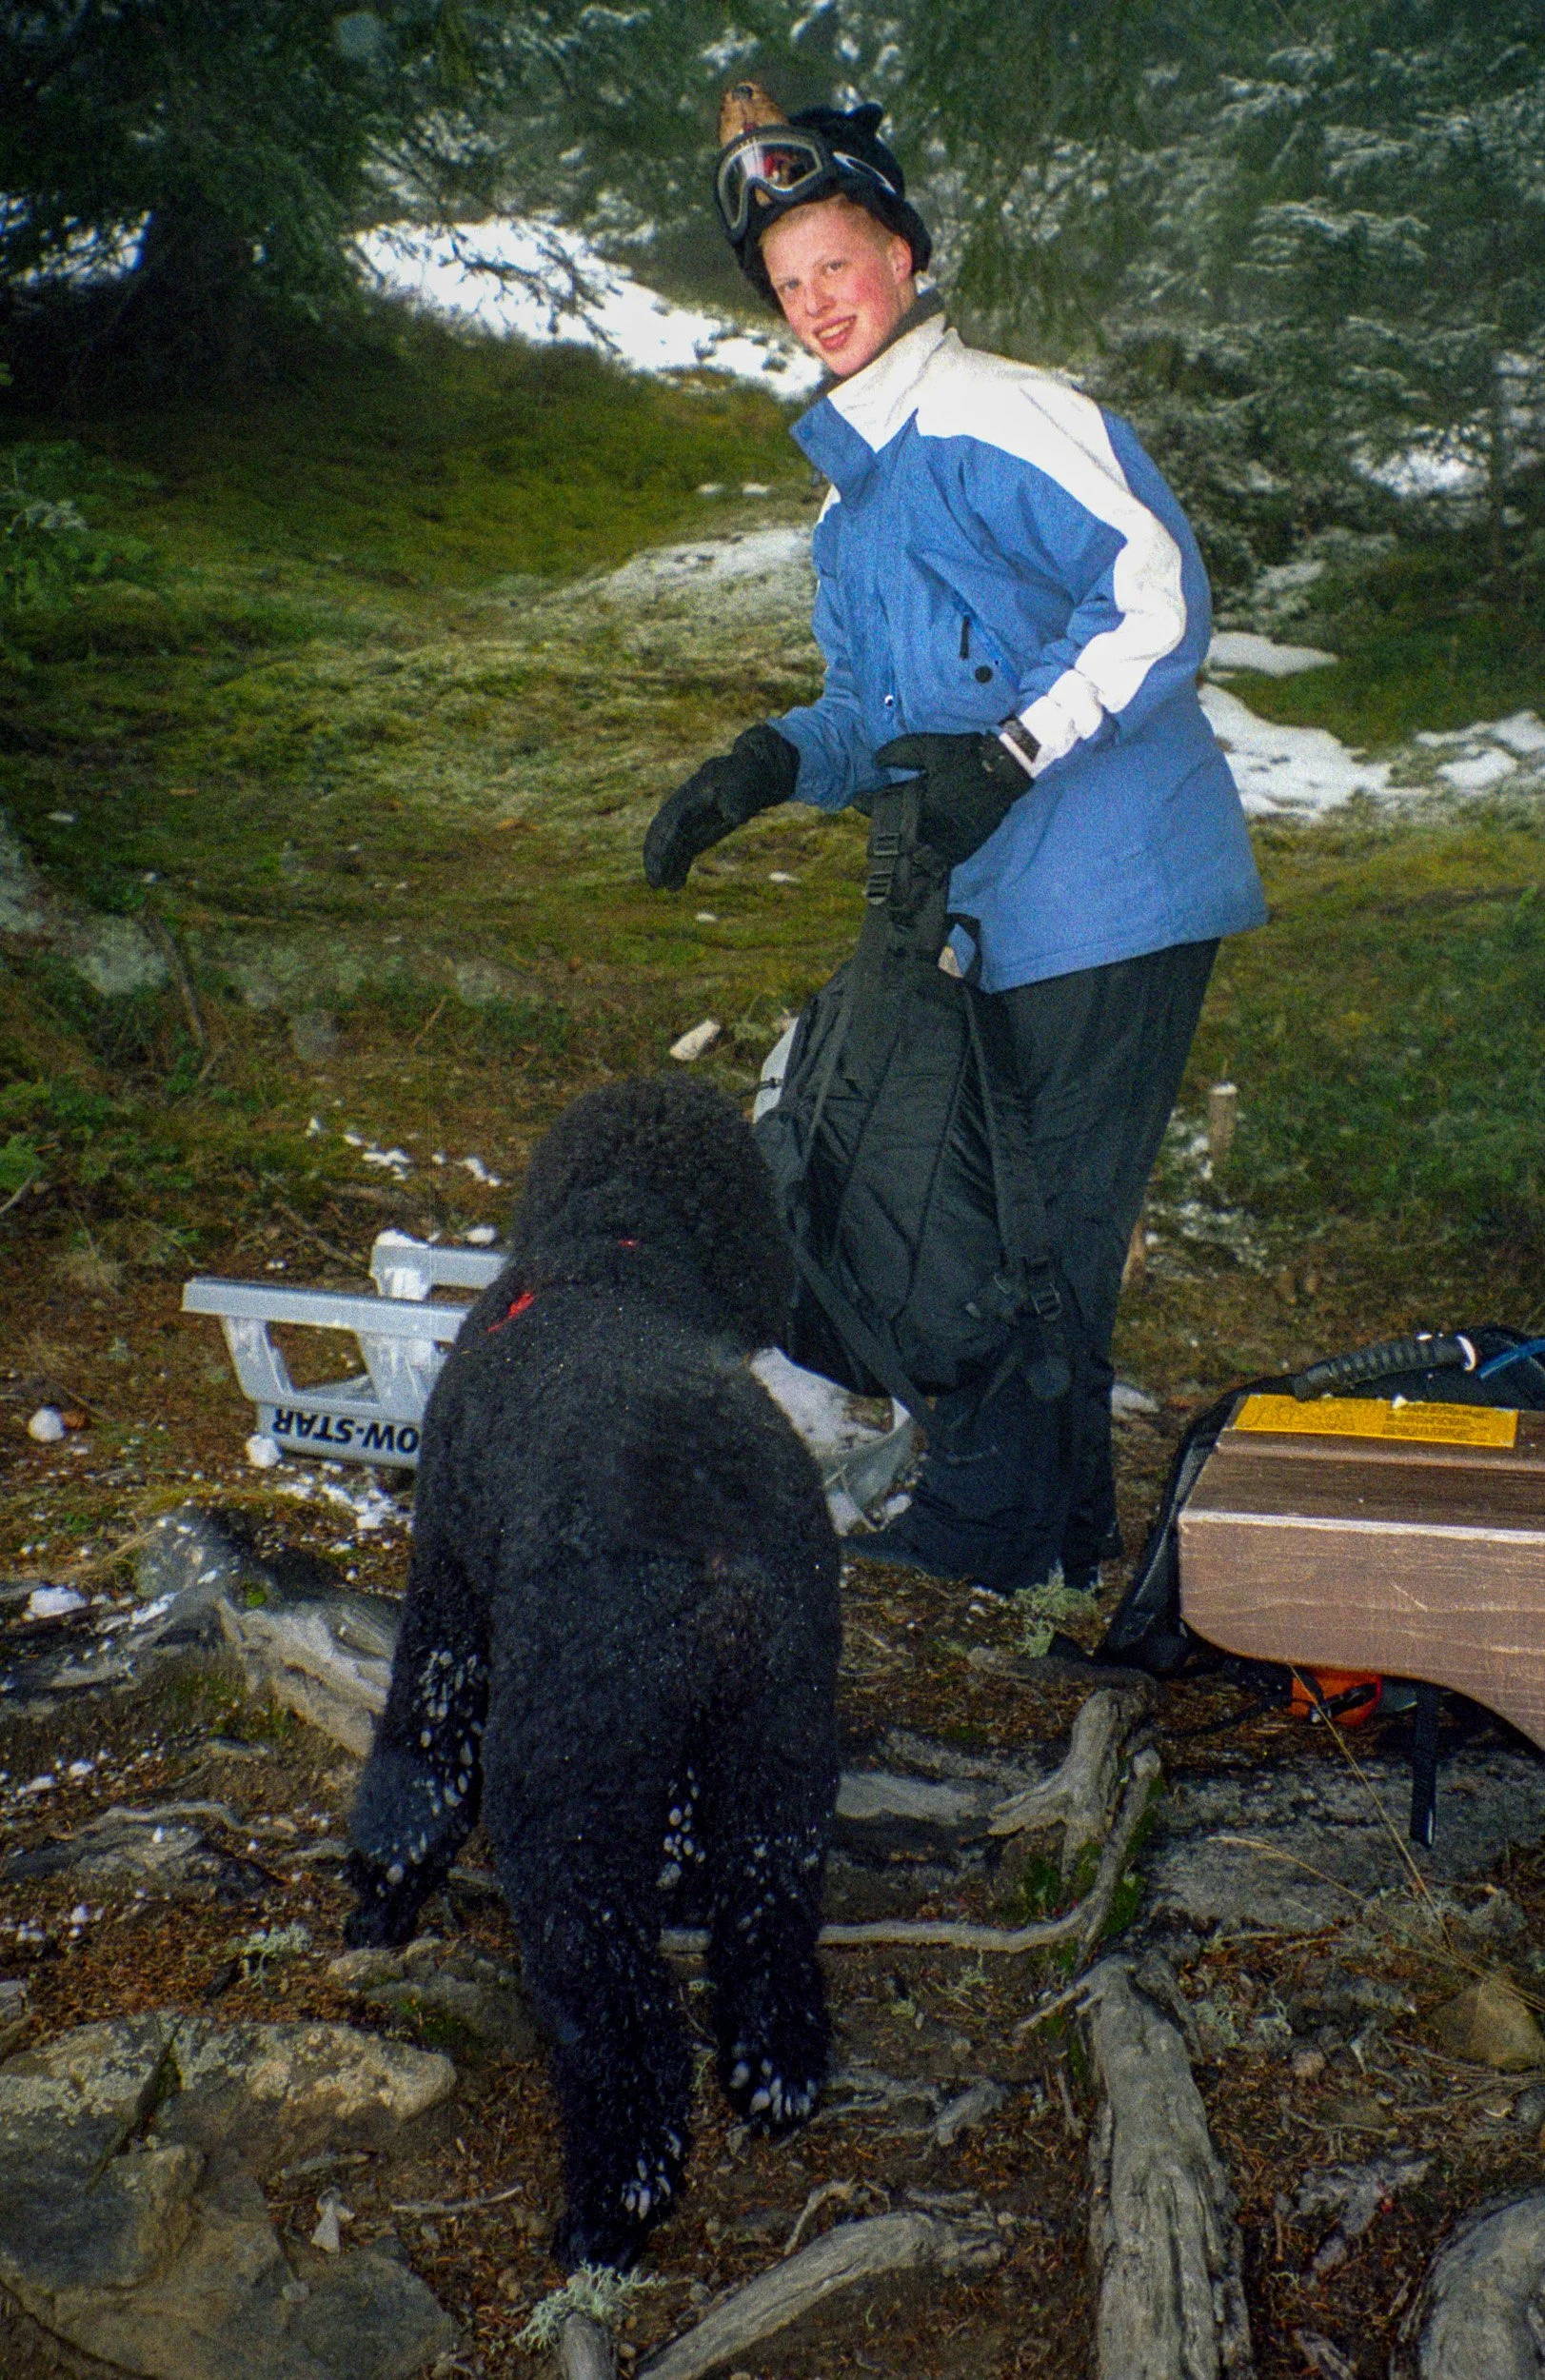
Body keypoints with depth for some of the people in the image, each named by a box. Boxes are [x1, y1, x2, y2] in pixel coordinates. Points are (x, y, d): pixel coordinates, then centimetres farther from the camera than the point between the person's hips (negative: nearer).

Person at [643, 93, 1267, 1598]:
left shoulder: (1004, 417, -7)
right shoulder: (851, 510, 21)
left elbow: (1159, 594, -16)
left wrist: (1014, 748, -23)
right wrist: (775, 764, 3)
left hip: (1112, 894, -9)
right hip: (1001, 917, 9)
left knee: (1037, 1222, -3)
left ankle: (984, 1525, 11)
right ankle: (1061, 1524, 29)